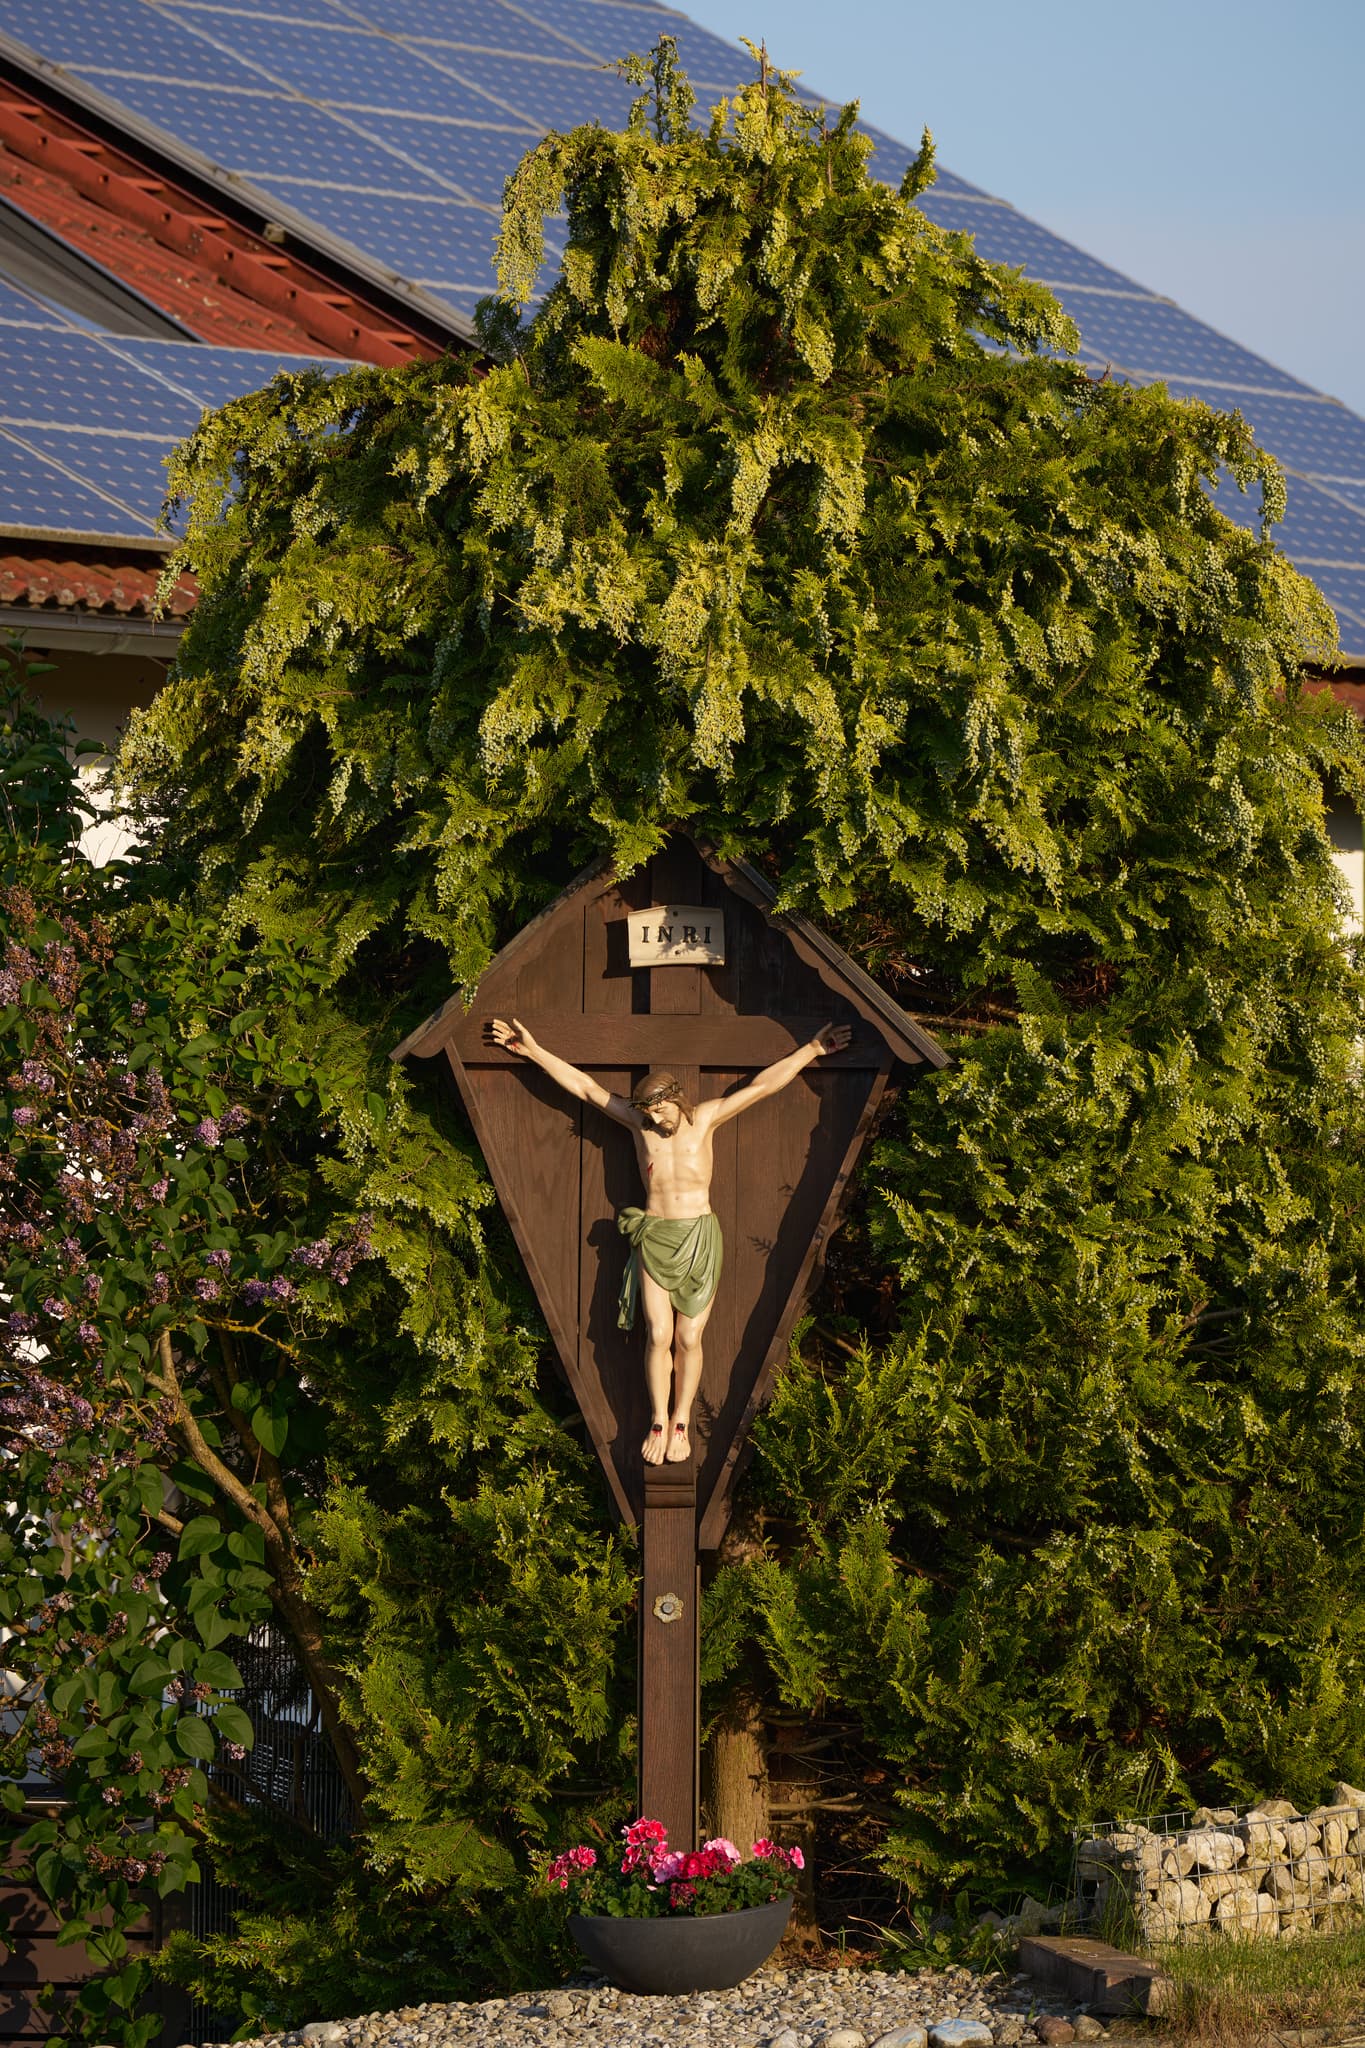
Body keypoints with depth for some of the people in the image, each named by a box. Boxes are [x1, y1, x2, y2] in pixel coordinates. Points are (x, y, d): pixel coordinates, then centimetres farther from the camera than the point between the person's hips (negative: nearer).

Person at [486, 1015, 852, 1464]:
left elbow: (763, 1085, 3)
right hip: (654, 1237, 1)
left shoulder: (705, 1119, 0)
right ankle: (659, 1422, 6)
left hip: (699, 1239, -1)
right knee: (658, 1335, -5)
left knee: (689, 1338, 0)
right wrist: (532, 1051, 3)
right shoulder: (639, 1122, 3)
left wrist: (811, 1050, 3)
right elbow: (584, 1086, 4)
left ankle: (681, 1423, 10)